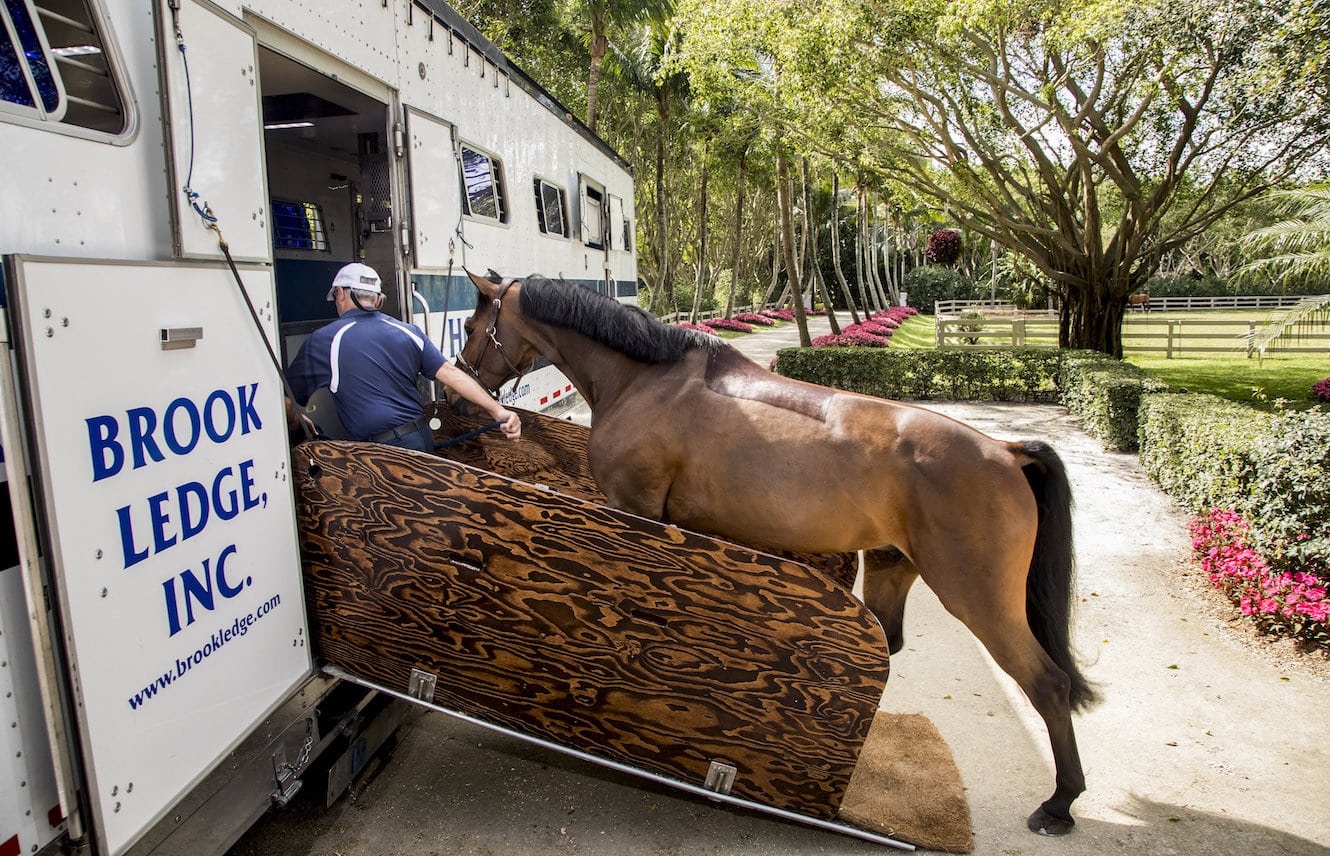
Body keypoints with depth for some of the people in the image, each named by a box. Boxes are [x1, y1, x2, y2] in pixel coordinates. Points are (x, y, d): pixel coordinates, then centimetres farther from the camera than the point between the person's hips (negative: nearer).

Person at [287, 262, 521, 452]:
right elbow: (451, 374, -2)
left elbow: (288, 398, 3)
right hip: (424, 439, 5)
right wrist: (498, 411, -6)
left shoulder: (323, 340, -3)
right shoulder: (408, 332, 7)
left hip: (385, 454, -5)